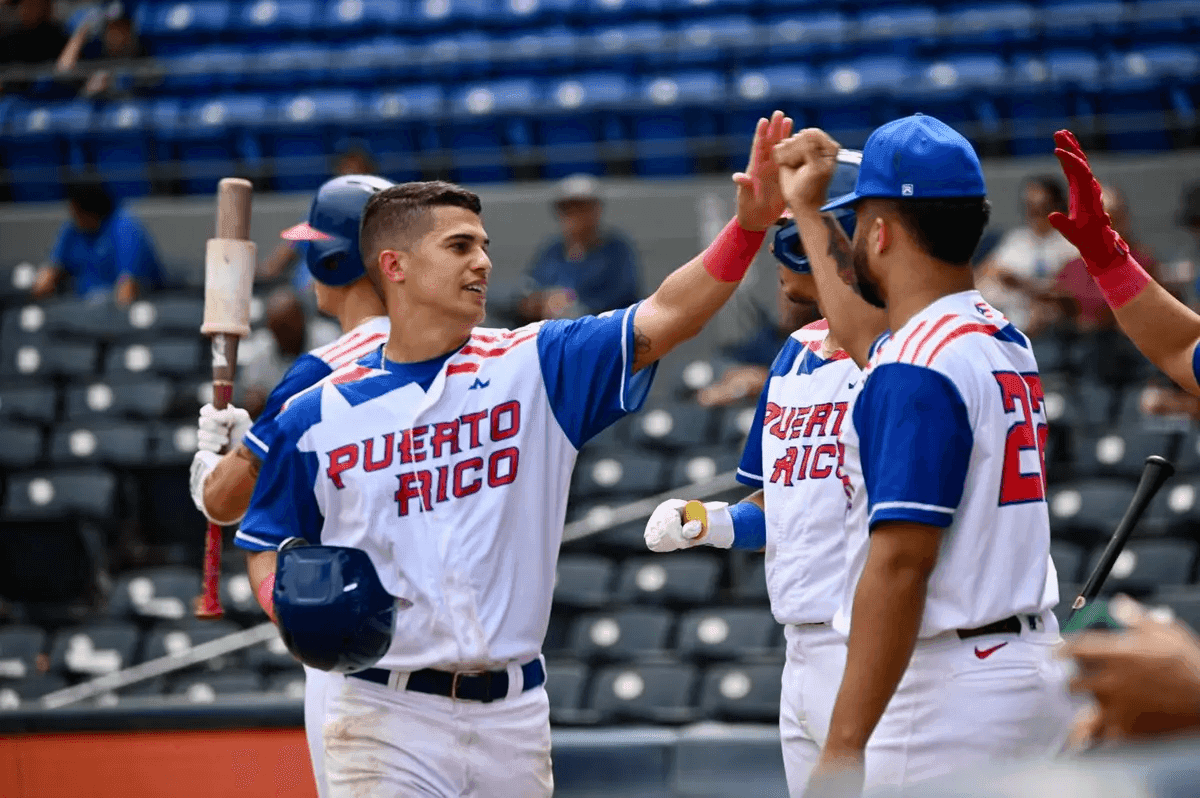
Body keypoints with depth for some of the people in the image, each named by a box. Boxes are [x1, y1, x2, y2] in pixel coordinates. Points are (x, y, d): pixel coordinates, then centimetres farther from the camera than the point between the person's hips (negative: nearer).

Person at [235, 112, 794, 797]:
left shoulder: (533, 367, 4)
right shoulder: (318, 414, 2)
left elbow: (664, 319, -7)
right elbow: (268, 549, 13)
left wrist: (749, 224, -20)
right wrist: (296, 612, -9)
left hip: (513, 714, 3)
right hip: (388, 719, -2)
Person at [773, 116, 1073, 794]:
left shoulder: (917, 371, -15)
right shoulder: (1007, 343, 14)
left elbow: (900, 565, -22)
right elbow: (869, 337, 37)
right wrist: (807, 209, 45)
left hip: (948, 689, -10)